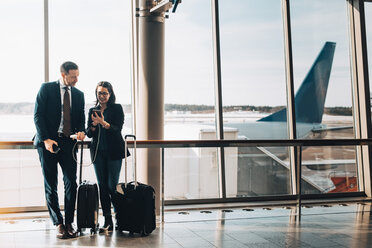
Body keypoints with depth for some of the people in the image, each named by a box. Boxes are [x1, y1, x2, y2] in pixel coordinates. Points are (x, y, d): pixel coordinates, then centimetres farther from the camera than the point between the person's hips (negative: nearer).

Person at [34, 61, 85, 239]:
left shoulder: (78, 94, 12)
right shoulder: (46, 88, 0)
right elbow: (38, 115, -5)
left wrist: (81, 131, -6)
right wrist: (45, 139, -14)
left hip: (68, 143, 3)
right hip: (48, 142, -2)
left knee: (71, 182, -2)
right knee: (50, 185, 3)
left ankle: (69, 222, 9)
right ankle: (58, 224, 12)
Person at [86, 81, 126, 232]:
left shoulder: (117, 108, 2)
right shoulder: (93, 110, 14)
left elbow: (118, 129, -9)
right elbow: (89, 133, 11)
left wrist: (104, 123, -26)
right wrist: (94, 125, -10)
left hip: (113, 151, -4)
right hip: (98, 152, 4)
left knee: (112, 186, -6)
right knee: (102, 186, 1)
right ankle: (108, 221, 6)